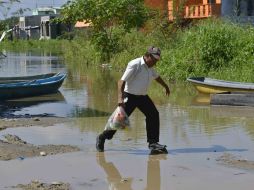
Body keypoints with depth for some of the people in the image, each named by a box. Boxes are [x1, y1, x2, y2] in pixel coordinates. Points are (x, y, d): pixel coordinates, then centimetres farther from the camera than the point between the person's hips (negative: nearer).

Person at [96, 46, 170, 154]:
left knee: (153, 115, -4)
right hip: (130, 96, -8)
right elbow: (122, 81, -25)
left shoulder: (150, 68, 7)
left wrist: (165, 86, 45)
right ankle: (101, 138, 12)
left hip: (142, 97, 8)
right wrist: (120, 97, -36)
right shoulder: (135, 65, -19)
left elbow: (157, 77, 30)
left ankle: (153, 143, 3)